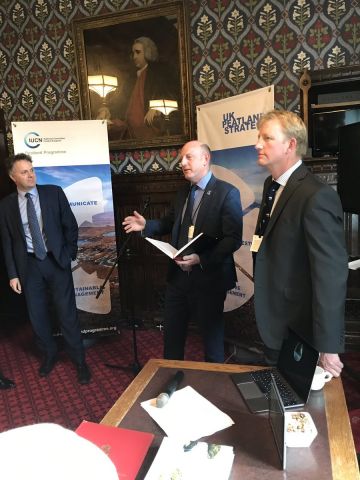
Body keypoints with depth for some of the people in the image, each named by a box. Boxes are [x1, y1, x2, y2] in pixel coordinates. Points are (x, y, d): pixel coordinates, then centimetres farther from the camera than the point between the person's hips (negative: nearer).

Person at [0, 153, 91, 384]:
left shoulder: (54, 192, -3)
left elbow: (71, 225, 1)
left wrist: (69, 255, -3)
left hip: (56, 261, -2)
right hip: (29, 265, 2)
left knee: (67, 313, 3)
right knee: (37, 315, 12)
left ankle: (80, 361, 19)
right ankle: (50, 354, 36)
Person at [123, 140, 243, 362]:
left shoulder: (227, 193, -13)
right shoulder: (183, 192, 10)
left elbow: (233, 238, -19)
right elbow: (171, 223, 19)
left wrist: (201, 258, -28)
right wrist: (146, 225, 2)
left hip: (208, 277, -6)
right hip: (178, 276, 7)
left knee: (212, 336, 13)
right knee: (172, 333, 20)